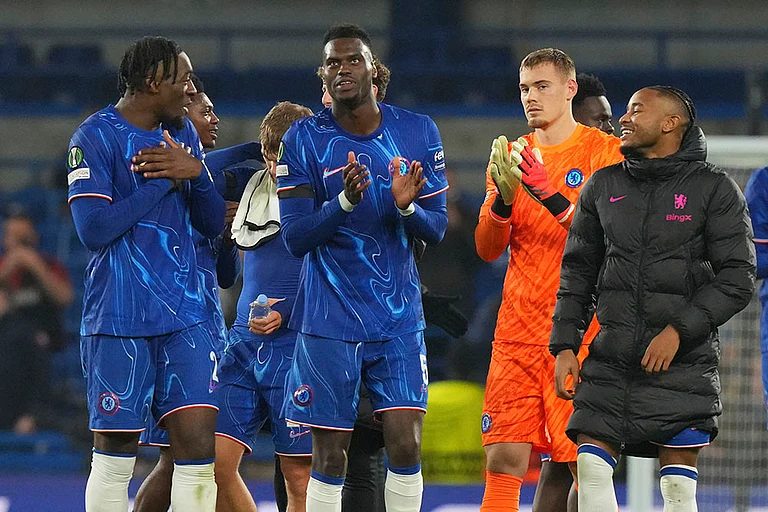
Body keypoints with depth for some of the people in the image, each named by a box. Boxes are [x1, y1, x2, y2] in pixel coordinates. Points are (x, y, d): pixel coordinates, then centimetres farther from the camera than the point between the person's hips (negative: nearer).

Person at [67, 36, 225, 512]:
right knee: (115, 453, -1)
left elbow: (213, 224, 13)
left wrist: (195, 172, -6)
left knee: (198, 440, -4)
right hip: (120, 322, -5)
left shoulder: (181, 132, 13)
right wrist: (163, 181, -13)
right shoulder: (95, 137, -8)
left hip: (186, 316, 5)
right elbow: (93, 228, -17)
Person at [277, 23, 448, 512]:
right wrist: (345, 201, -27)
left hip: (399, 317, 2)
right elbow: (295, 238, -9)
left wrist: (406, 207, -19)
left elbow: (437, 228, 4)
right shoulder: (304, 140, -5)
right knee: (329, 457, 0)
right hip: (329, 320, -2)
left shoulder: (418, 132, 1)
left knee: (406, 448, -6)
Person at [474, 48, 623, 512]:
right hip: (518, 334, 3)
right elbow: (488, 249, 8)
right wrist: (503, 199, -12)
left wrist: (550, 196, -21)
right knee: (504, 459, -7)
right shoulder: (512, 157, 14)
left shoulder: (607, 152, 1)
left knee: (568, 464, -4)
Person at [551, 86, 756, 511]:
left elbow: (737, 278, -5)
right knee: (591, 467, -8)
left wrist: (678, 331, -15)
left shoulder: (714, 189, 0)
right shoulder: (604, 185, 12)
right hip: (610, 360, 4)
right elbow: (578, 270, 15)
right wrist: (565, 346, 5)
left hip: (683, 362, -4)